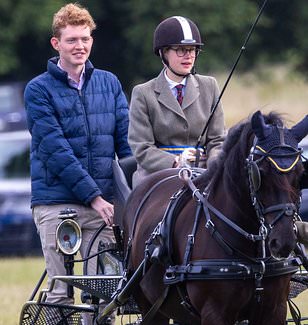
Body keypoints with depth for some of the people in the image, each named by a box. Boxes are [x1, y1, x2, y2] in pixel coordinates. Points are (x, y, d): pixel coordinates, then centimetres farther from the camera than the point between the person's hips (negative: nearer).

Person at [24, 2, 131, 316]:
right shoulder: (39, 90, -1)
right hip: (56, 204, -3)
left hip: (102, 202, 3)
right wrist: (93, 196, -17)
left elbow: (126, 141, 9)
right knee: (60, 292, -3)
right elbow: (55, 150, -10)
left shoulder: (109, 83, 12)